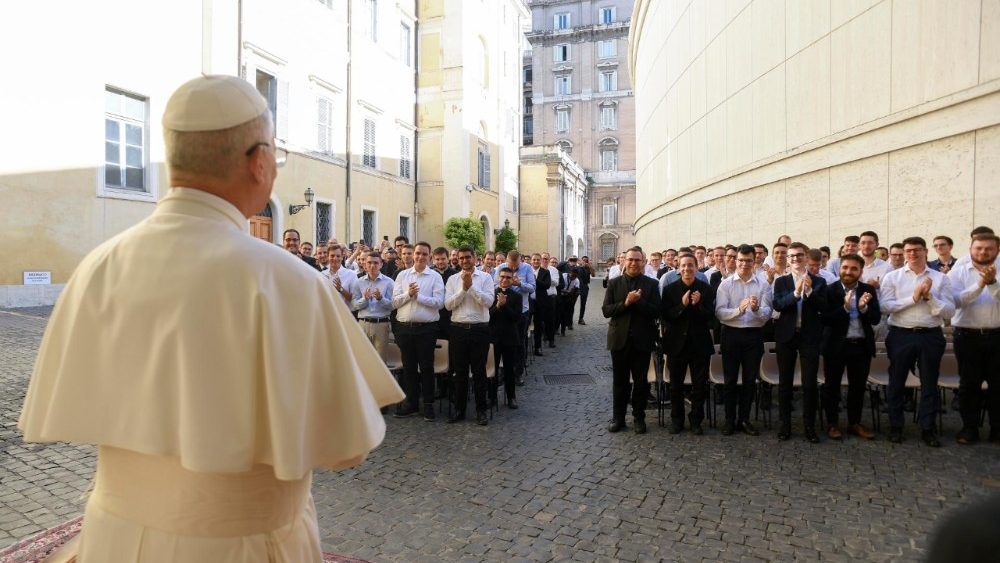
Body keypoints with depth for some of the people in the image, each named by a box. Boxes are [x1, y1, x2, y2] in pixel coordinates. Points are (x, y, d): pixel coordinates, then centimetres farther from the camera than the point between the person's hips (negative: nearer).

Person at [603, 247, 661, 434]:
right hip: (619, 339, 1)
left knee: (641, 380, 9)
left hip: (642, 340, -1)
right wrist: (625, 303, -19)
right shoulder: (614, 283, 3)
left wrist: (638, 301, -22)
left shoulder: (651, 284, 0)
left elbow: (656, 311, -9)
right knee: (619, 380, 10)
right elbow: (606, 310, -5)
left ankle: (639, 417, 23)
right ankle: (618, 417, 21)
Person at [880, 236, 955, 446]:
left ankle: (928, 429, 24)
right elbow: (885, 306, -10)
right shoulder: (892, 277, 0)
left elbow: (949, 311, -3)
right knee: (896, 382, 9)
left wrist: (929, 296, -15)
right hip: (901, 335, -1)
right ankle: (895, 427, 22)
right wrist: (913, 297, -16)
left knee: (929, 384, 11)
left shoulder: (941, 278, 3)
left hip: (931, 336, 1)